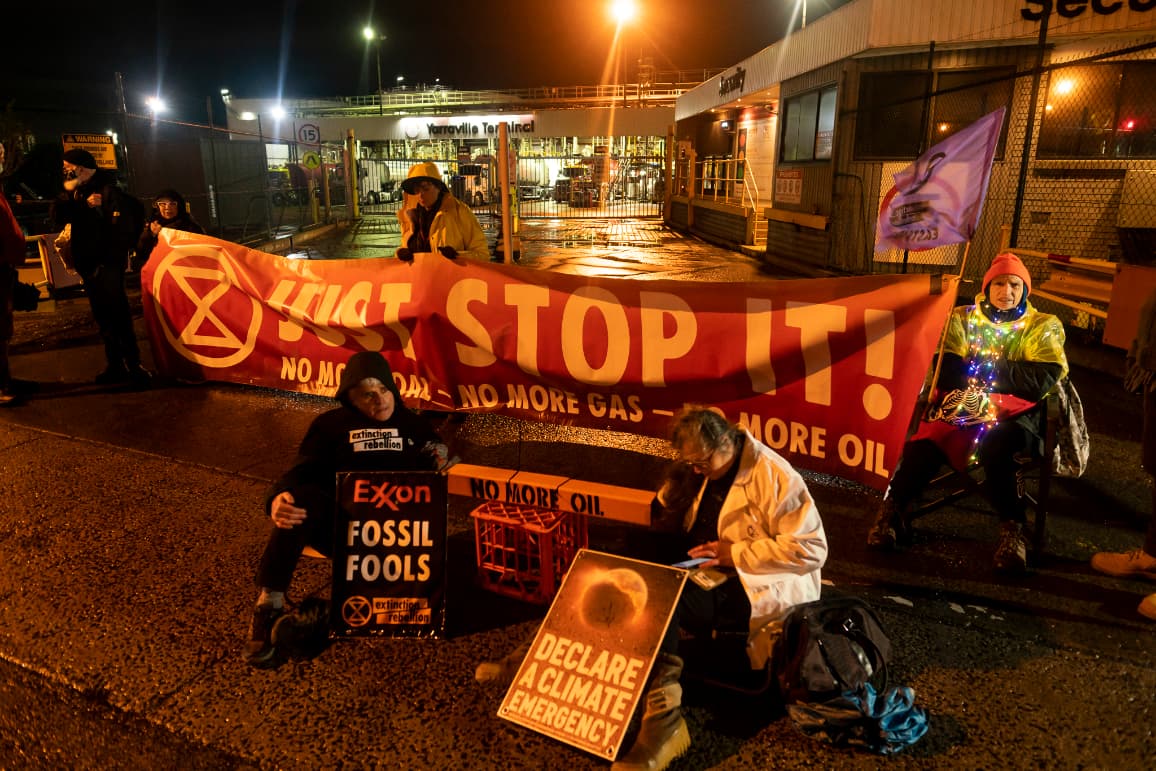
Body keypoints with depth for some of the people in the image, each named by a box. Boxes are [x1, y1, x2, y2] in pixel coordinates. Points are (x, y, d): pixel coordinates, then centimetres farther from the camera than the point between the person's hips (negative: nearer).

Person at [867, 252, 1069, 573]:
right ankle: (893, 508, -18)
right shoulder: (963, 318, 14)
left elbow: (1042, 382, -6)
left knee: (995, 443, -36)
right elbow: (946, 374, 0)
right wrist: (1006, 372, -7)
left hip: (1015, 414, -1)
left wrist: (981, 368, -6)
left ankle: (1011, 529, -23)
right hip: (959, 407, 1)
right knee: (926, 442, -31)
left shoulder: (1044, 327, 11)